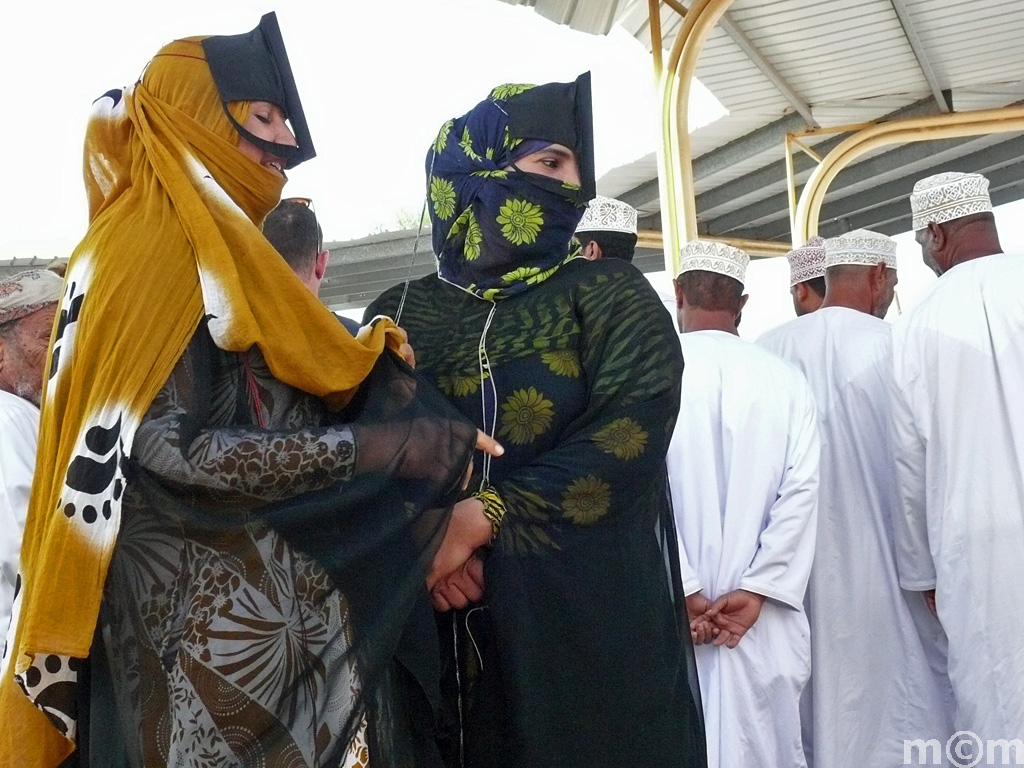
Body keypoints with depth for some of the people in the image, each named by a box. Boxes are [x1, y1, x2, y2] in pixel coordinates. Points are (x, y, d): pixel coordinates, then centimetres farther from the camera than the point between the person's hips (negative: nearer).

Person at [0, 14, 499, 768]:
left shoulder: (228, 252, 17)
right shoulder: (150, 246, -11)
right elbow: (163, 446, -22)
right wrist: (378, 449, -21)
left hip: (288, 605, 9)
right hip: (205, 619, -9)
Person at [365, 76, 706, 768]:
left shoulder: (609, 294, 5)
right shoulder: (400, 314, 11)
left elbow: (630, 435, -11)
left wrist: (483, 516, -17)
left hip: (588, 620, -1)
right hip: (436, 620, 2)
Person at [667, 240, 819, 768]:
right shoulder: (785, 380, 1)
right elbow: (801, 491, -6)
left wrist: (683, 591, -10)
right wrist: (756, 590, -6)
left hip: (669, 613, -1)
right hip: (761, 617, 2)